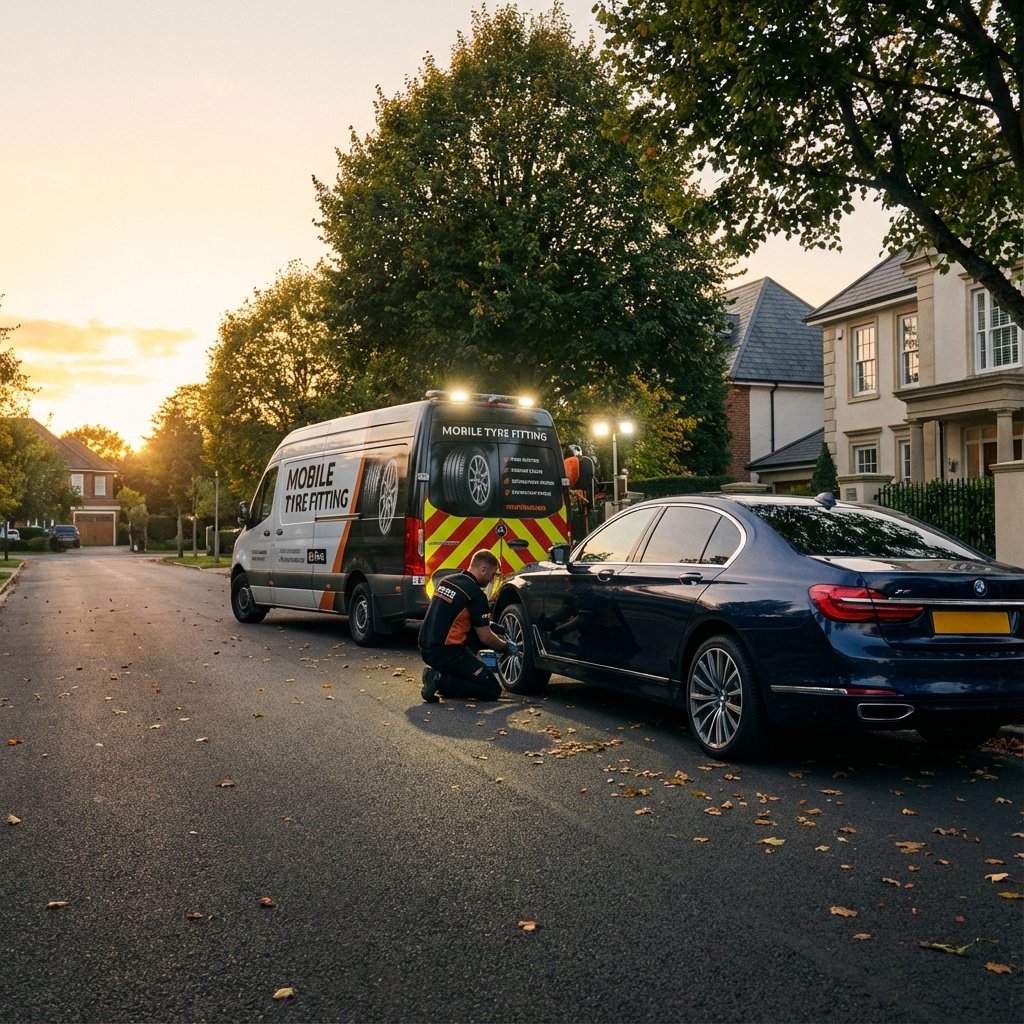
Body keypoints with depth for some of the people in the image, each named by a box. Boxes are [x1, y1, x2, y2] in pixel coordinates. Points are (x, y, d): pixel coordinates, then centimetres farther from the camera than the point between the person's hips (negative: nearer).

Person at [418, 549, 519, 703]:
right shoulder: (476, 594, -12)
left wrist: (487, 626, 27)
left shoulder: (446, 581, 11)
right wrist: (506, 647, 13)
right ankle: (441, 680, -14)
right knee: (493, 691, -3)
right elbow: (485, 638, -7)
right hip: (445, 652, -8)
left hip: (425, 648, 8)